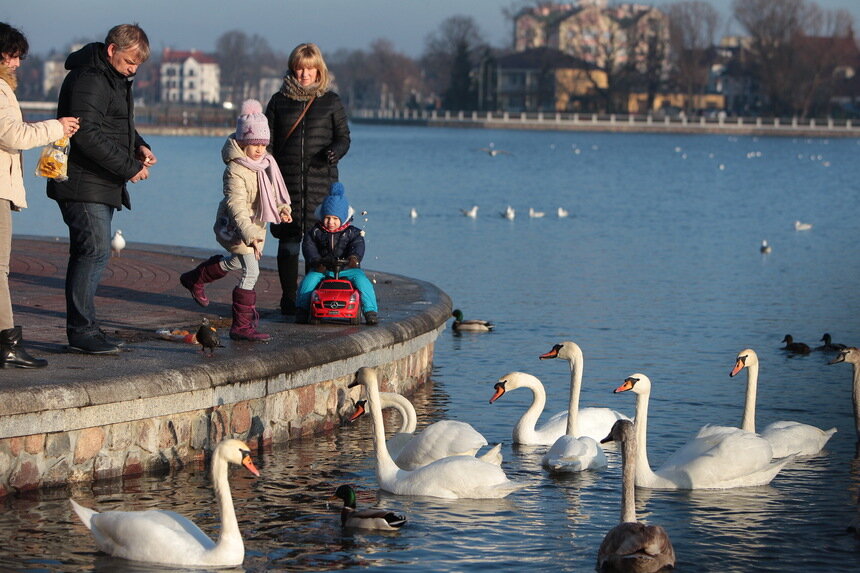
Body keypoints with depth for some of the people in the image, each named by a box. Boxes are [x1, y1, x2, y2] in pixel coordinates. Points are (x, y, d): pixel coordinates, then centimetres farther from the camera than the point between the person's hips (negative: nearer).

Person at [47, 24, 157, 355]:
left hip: (104, 185, 10)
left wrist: (138, 146, 10)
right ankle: (81, 331, -10)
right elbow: (88, 135, -24)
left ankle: (83, 328, 15)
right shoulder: (89, 79, -16)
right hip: (84, 186, -10)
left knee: (93, 253, 11)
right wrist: (129, 168, -20)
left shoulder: (115, 78, 18)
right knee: (94, 250, -13)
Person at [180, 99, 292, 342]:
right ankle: (242, 326, -3)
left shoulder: (267, 163, 4)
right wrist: (249, 235, -41)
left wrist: (283, 209, -3)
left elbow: (273, 191, 17)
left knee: (235, 263, 25)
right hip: (236, 228, -9)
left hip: (255, 226, 9)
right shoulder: (235, 170, -24)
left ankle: (194, 278, 47)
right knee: (251, 272, -13)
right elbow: (236, 206, -31)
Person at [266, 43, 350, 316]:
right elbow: (266, 141, 11)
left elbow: (343, 137, 10)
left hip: (320, 181, -1)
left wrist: (335, 151, -13)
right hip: (287, 180, 1)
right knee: (288, 243, 0)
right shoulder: (279, 101, 10)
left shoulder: (330, 102, 8)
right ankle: (288, 299, 7)